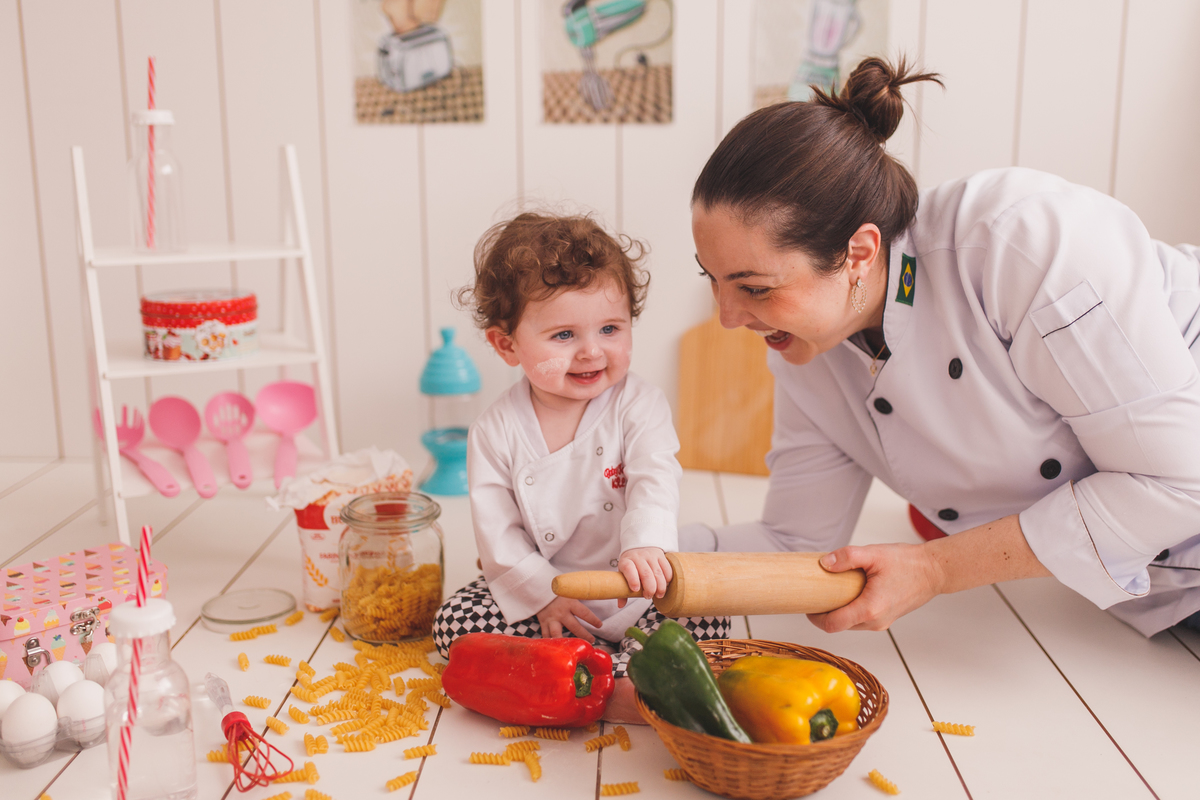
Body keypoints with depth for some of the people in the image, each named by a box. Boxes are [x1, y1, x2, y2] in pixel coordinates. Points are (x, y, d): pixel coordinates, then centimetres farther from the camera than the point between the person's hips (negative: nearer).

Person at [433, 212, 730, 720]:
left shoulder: (638, 406, -9)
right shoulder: (496, 431, -7)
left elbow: (655, 482, -23)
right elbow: (496, 530, -7)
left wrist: (644, 547, -44)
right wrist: (542, 594, -18)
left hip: (634, 596, -1)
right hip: (537, 591, 2)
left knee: (706, 623, -21)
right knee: (454, 622, -18)